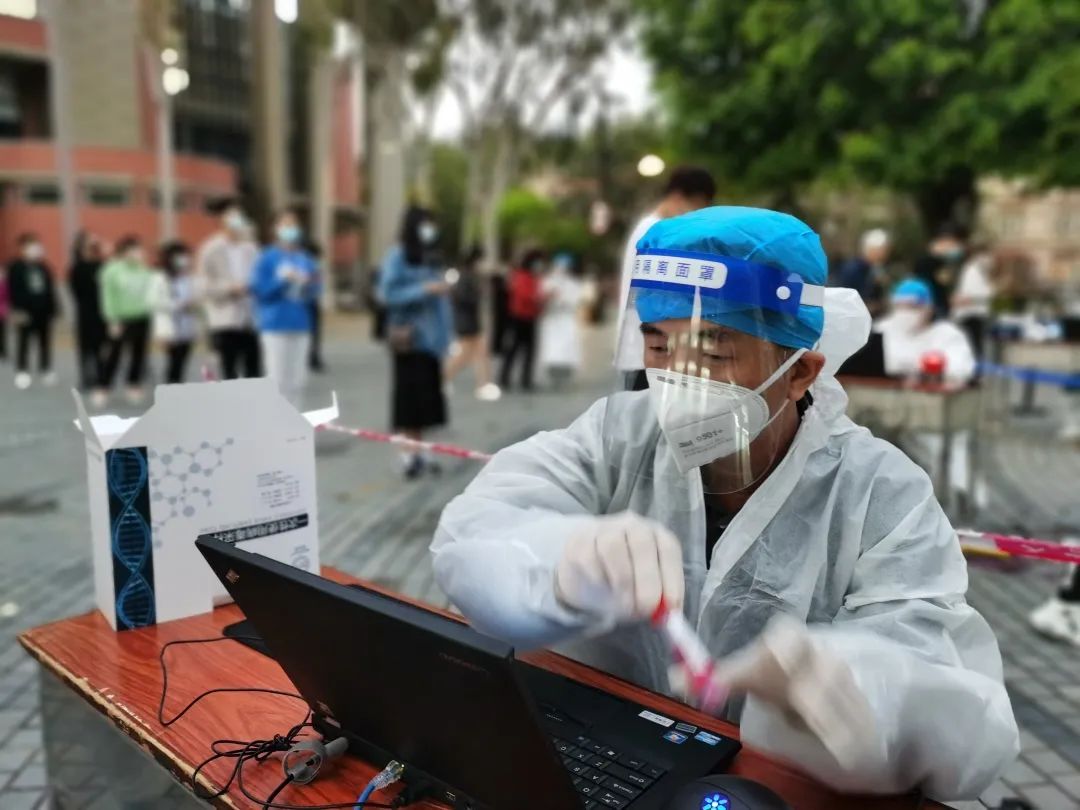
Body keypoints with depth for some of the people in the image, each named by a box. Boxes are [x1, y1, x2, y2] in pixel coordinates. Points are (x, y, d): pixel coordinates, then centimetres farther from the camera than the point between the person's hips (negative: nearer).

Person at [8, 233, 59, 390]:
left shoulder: (44, 267, 10)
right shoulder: (15, 267, -5)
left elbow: (50, 290, 11)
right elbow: (13, 290, -10)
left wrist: (52, 310, 7)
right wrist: (17, 310, -17)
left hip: (43, 312, 5)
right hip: (25, 312, -4)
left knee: (45, 342, 10)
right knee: (23, 343, 2)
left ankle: (46, 370, 20)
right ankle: (22, 373, 8)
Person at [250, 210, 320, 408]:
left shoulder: (305, 259, 10)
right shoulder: (267, 258, -1)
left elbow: (313, 293, 12)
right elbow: (258, 289, -6)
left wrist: (310, 284, -8)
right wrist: (282, 280, -14)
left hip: (300, 325, 4)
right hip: (275, 326, -4)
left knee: (297, 380, 6)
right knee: (277, 379, -7)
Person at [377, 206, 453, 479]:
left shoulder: (431, 257, 15)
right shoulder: (397, 256, -6)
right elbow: (388, 294, -13)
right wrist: (425, 289, -19)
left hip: (430, 336, 7)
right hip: (410, 337, -7)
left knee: (426, 395, 7)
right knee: (411, 395, -5)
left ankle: (418, 450, 14)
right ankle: (409, 454, 1)